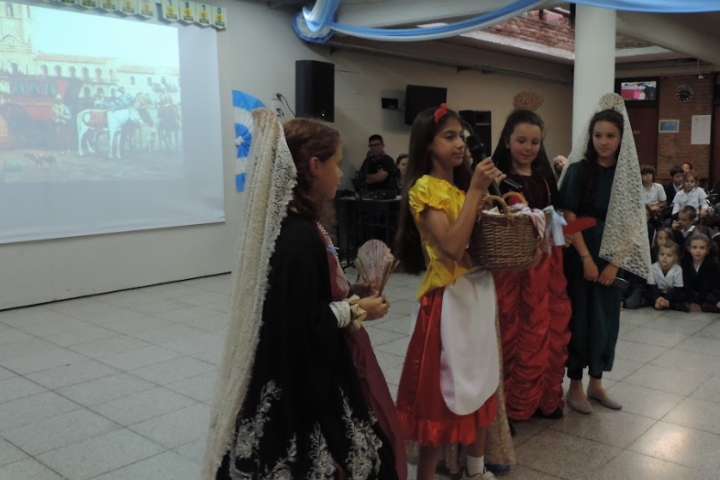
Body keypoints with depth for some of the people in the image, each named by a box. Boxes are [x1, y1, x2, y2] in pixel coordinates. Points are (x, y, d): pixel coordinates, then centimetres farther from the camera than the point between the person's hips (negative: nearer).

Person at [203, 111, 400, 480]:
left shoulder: (286, 224, 4)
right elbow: (302, 324, -24)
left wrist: (347, 300, 9)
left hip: (293, 372, 9)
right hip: (300, 376, -9)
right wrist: (355, 311, -12)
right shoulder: (300, 236, -25)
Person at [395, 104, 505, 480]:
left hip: (480, 292, 8)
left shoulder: (464, 184, 11)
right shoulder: (424, 188, -13)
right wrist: (475, 191, -22)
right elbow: (453, 247, -25)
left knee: (480, 384, 16)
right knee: (444, 391, 0)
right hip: (449, 299, -8)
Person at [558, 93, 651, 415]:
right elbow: (570, 218, -10)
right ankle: (575, 385, 14)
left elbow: (632, 224, 0)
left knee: (605, 316, 10)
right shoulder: (579, 170, -7)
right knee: (580, 315, 2)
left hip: (613, 258, 4)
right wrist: (586, 258, -15)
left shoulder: (628, 174, 2)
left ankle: (596, 382, 24)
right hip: (581, 255, -3)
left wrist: (614, 263, -8)